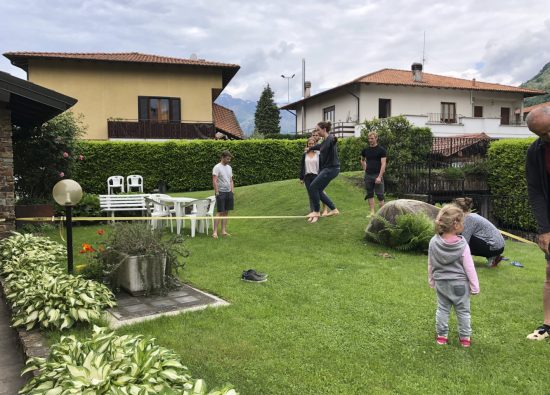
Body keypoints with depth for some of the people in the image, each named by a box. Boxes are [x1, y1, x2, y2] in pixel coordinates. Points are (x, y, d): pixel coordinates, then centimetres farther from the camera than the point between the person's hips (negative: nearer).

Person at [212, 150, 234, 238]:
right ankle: (214, 232, -6)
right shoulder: (217, 167, -10)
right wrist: (217, 192, -19)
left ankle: (224, 231, 12)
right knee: (220, 212, -9)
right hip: (221, 192, -7)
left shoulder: (229, 167, 13)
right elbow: (214, 181, -16)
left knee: (226, 212, 7)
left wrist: (232, 191, 11)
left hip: (228, 192, 7)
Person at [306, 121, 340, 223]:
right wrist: (310, 148, 45)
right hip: (326, 169, 10)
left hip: (331, 169, -10)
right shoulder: (325, 141, 18)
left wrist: (334, 139, -44)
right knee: (318, 190, 8)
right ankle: (334, 210, 17)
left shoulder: (330, 139, -10)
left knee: (313, 187, -9)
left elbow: (334, 140, -28)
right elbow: (319, 146, 34)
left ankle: (316, 212, 4)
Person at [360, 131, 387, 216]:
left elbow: (383, 164, -12)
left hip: (377, 175, -5)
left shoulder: (381, 150, -6)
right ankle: (372, 212, 14)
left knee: (379, 195, -2)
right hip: (368, 175, 5)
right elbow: (362, 160, 26)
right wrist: (365, 169, 12)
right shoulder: (366, 150, 8)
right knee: (369, 194, 7)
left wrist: (380, 176, -19)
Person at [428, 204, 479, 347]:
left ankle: (441, 336, 22)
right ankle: (465, 337, 23)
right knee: (463, 311, 13)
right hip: (460, 284, -3)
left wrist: (432, 281, 15)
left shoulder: (433, 242, -10)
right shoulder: (462, 244, -21)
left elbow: (430, 265, 1)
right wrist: (475, 286, -3)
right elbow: (469, 267, -14)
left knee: (442, 309, 15)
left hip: (441, 283, 3)